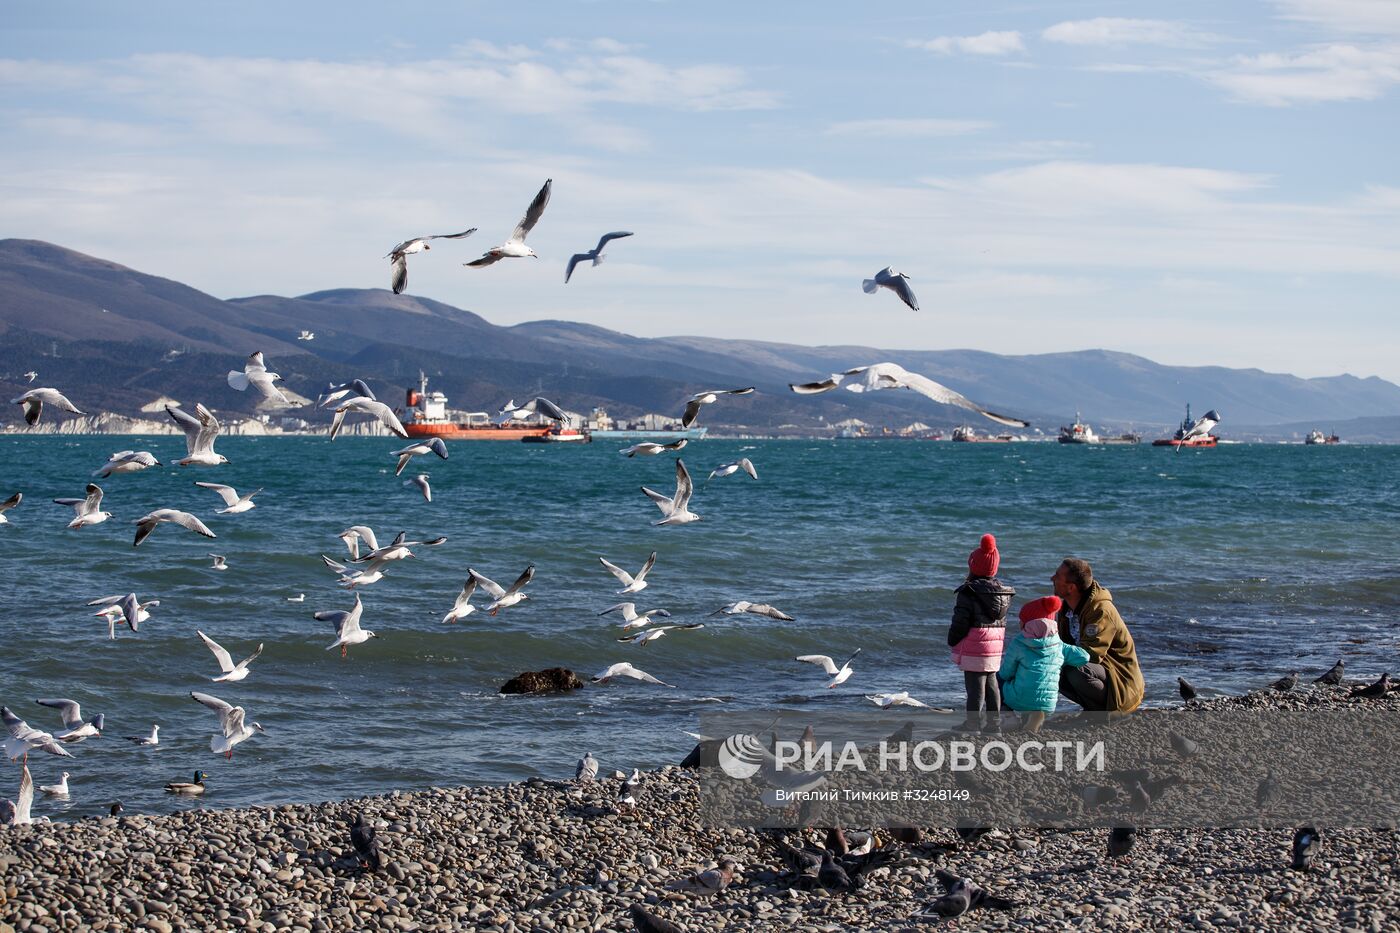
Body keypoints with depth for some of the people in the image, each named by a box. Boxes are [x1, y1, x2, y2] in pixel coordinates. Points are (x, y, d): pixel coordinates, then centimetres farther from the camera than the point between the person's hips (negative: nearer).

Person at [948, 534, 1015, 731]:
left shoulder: (968, 593, -14)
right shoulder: (1003, 592, 7)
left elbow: (960, 622, -14)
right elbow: (1002, 620, 12)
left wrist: (952, 641, 1)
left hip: (973, 650, -7)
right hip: (996, 648, 7)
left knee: (975, 687, -4)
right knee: (992, 685, 16)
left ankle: (973, 724, -2)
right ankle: (994, 722, 20)